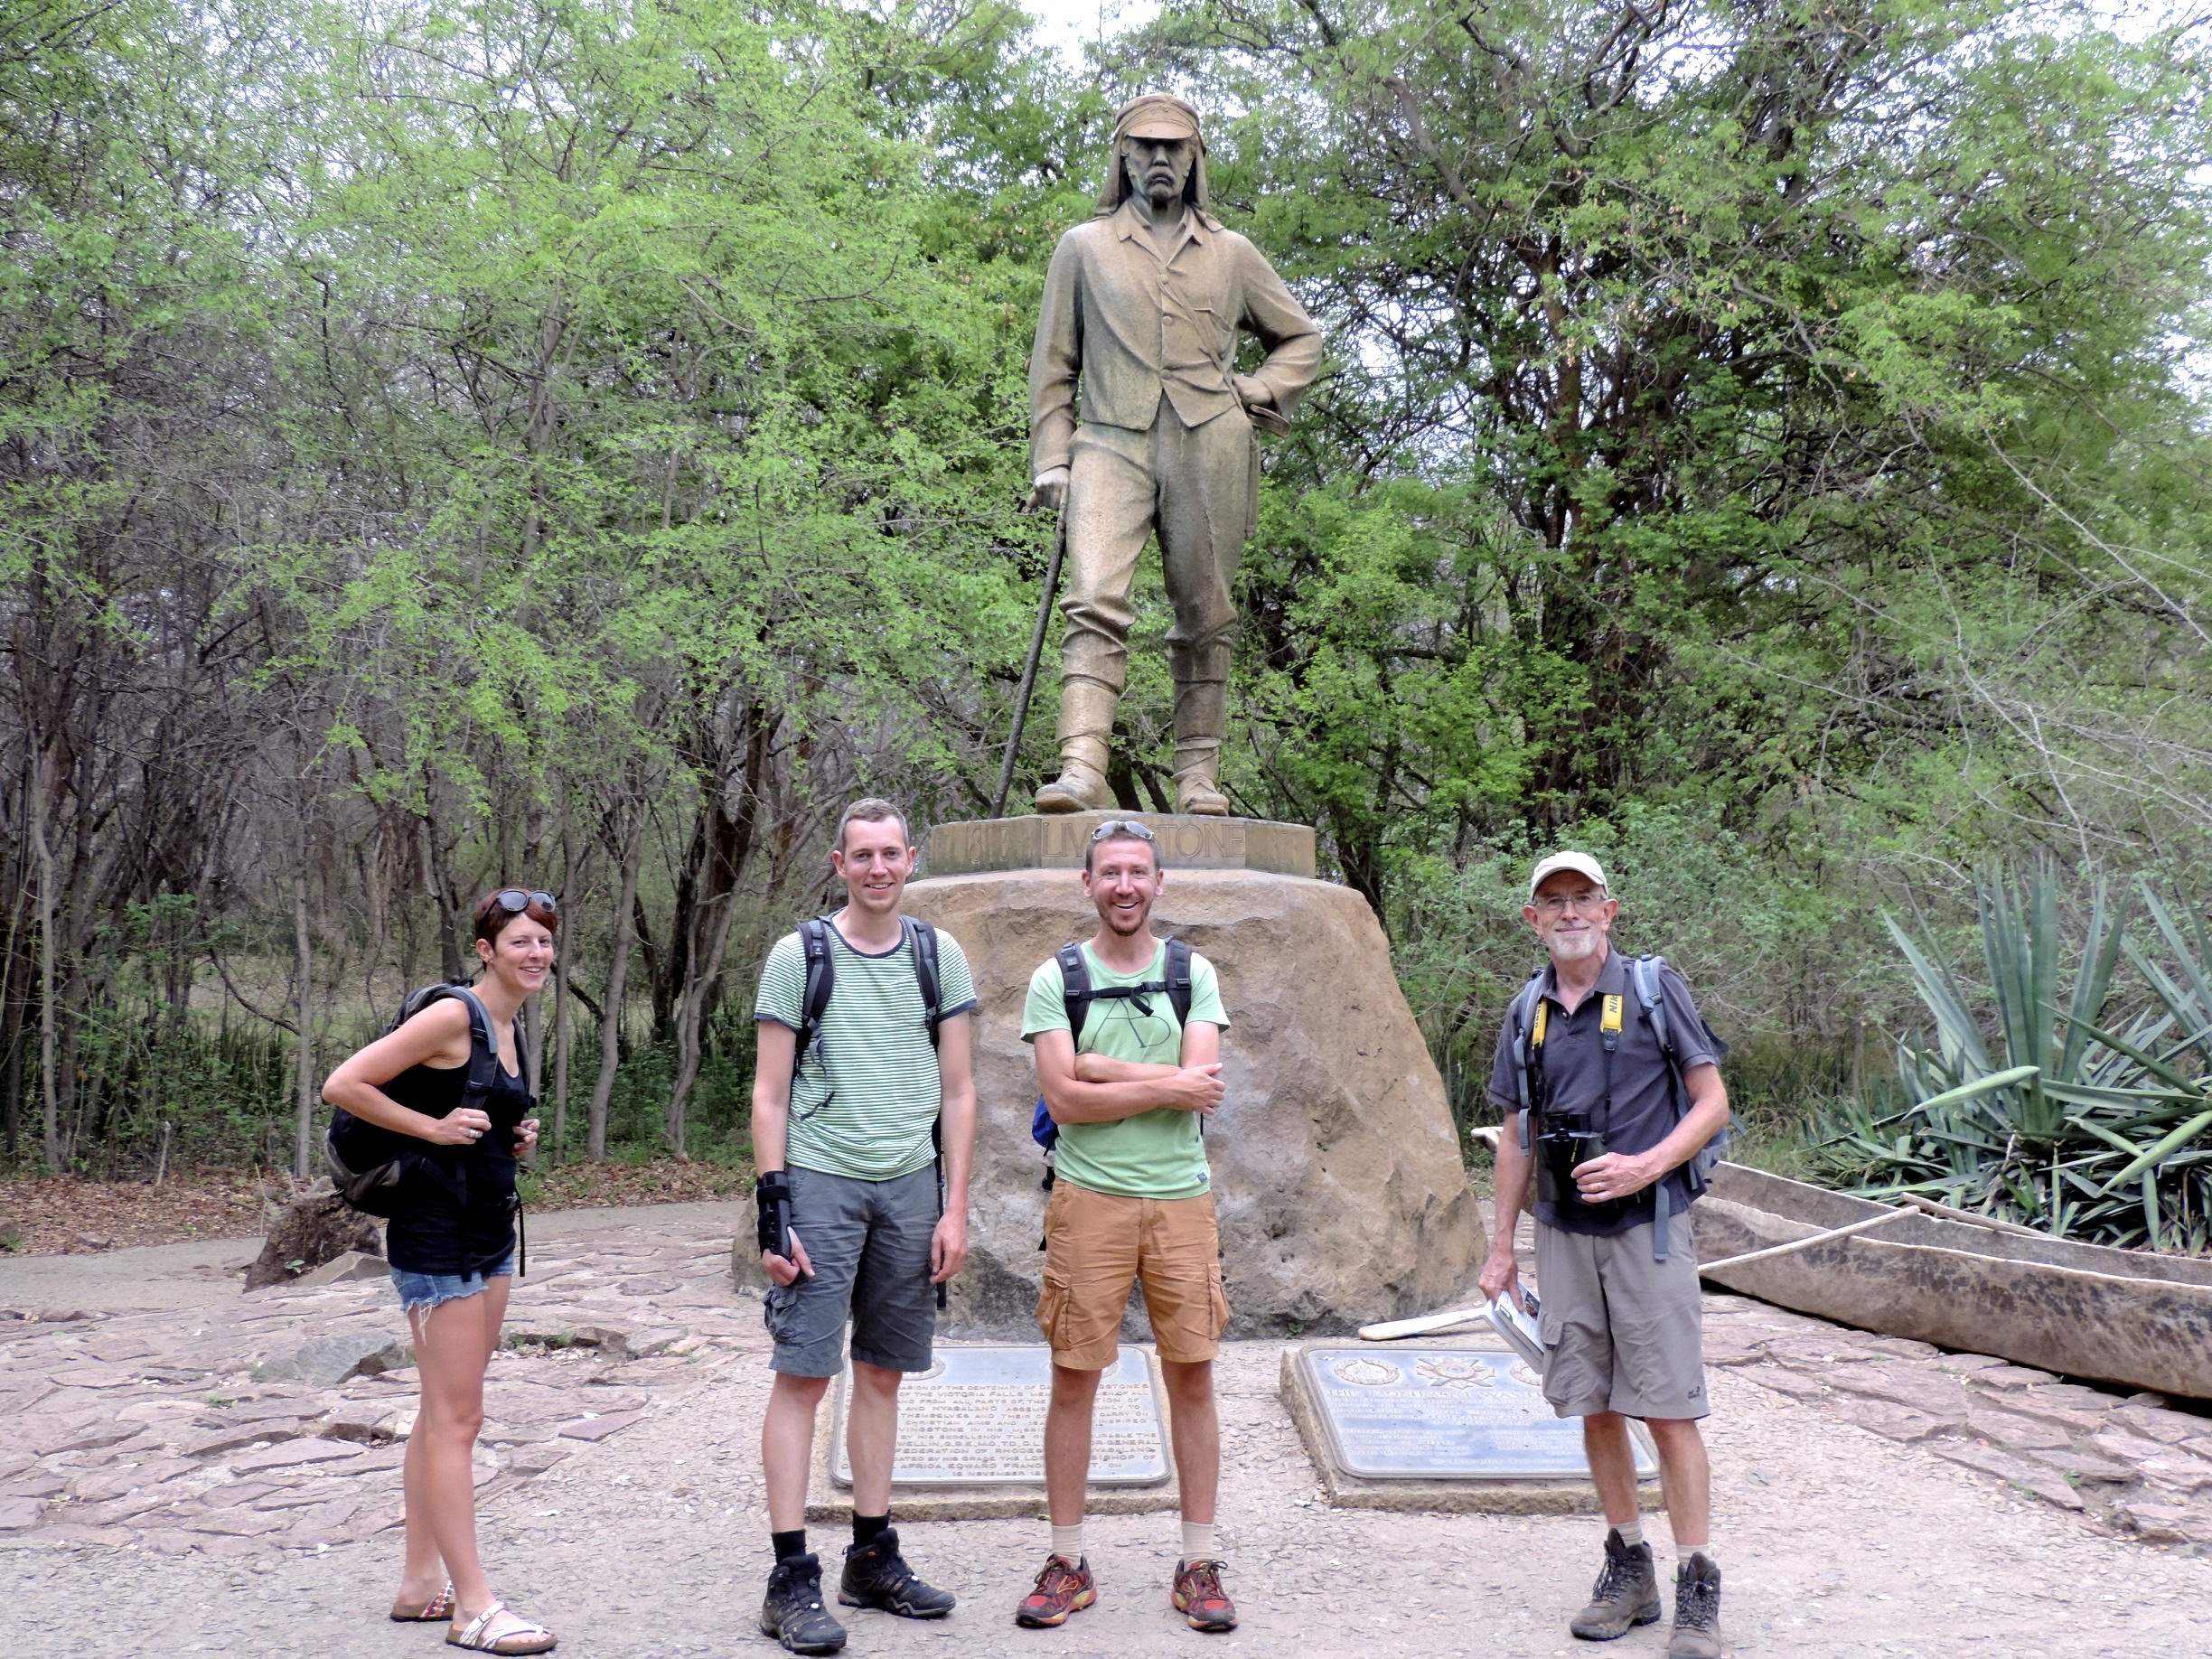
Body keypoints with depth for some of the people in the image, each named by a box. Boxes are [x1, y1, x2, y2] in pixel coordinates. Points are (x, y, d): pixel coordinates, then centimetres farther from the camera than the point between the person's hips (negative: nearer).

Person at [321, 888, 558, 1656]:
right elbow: (343, 1085, -18)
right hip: (436, 1236, -9)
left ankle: (421, 1582, 24)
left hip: (490, 1232, 9)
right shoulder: (452, 1017, -15)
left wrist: (517, 1138, 7)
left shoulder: (508, 1026, 11)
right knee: (456, 1418, -5)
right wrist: (435, 1127, -17)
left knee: (445, 1414, 15)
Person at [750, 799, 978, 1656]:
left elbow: (958, 1090, 10)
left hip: (910, 1186, 3)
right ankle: (791, 1578, 0)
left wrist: (955, 1207, 4)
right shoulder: (798, 955, 0)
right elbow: (771, 1093, 0)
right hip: (820, 1180, -3)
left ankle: (872, 1557, 20)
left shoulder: (939, 956, 8)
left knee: (882, 1374, 9)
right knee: (803, 1373, -4)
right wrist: (772, 1207, -8)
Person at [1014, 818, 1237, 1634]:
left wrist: (1101, 1067, -11)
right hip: (1089, 1199, -1)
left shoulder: (1192, 974, 5)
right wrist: (1166, 1085, -11)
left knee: (1192, 1379, 5)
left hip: (1182, 1199, 1)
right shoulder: (1056, 978, 1)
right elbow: (1065, 1099, -10)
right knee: (1073, 1380, 4)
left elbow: (1201, 1089, -9)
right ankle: (1068, 1564, 16)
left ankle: (1199, 1564, 16)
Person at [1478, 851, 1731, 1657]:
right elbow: (1516, 1137, 14)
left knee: (1668, 1409, -4)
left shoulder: (1654, 987, -3)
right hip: (1564, 1234, 4)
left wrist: (1644, 1166, -18)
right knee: (1595, 1408, 8)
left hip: (1648, 1228, -4)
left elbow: (1712, 1103, -3)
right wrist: (1501, 1249, 12)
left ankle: (1698, 1590, 4)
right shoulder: (1527, 1012, 9)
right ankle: (1628, 1569, 21)